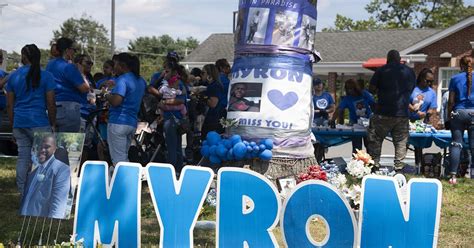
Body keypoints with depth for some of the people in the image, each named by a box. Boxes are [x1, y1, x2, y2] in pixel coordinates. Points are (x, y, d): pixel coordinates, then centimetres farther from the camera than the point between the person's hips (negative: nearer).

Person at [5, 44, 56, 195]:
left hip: (19, 122, 4)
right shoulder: (45, 76, -3)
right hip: (39, 123, -4)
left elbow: (10, 105, 10)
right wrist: (53, 123, 6)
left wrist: (13, 126, 17)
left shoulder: (13, 76, 8)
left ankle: (23, 194, 10)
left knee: (23, 157, 8)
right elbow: (50, 104, -5)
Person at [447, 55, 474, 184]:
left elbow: (451, 101, 1)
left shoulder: (455, 79, 2)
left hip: (458, 112, 0)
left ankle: (453, 175, -3)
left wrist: (449, 115, 10)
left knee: (456, 144, 1)